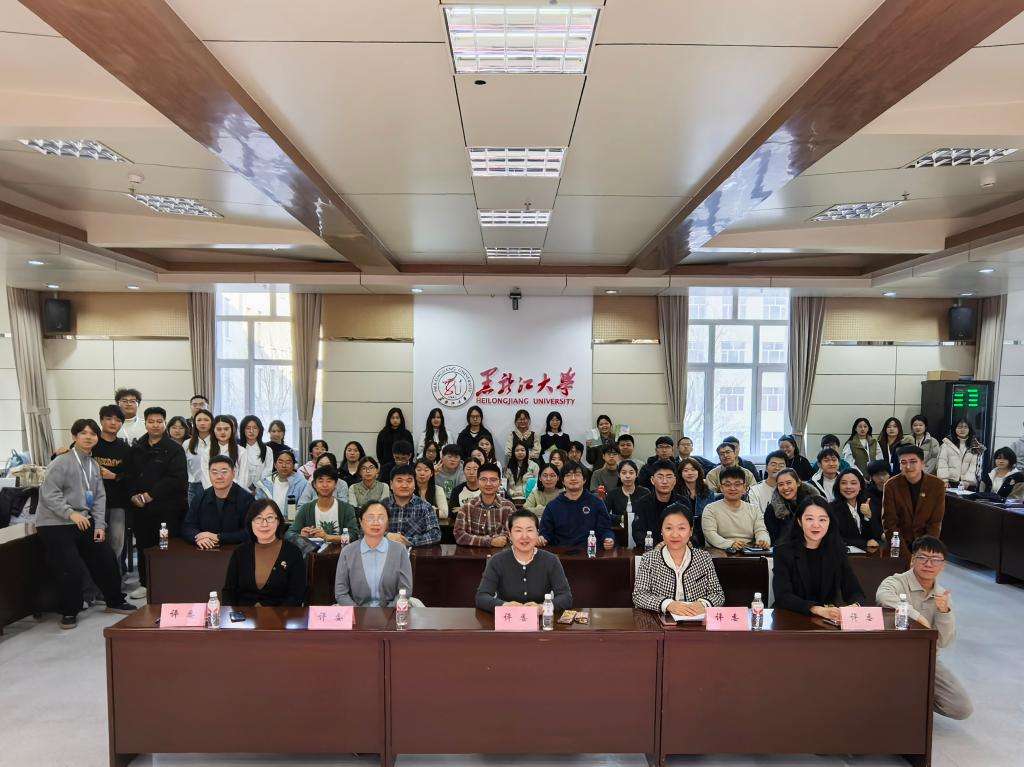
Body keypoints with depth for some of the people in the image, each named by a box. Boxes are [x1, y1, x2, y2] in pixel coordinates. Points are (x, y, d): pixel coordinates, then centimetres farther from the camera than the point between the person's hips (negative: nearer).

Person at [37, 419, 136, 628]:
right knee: (72, 569, -11)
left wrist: (100, 525, 3)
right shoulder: (62, 462, -13)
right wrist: (71, 513, -28)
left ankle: (114, 601, 26)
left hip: (84, 521, 7)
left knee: (107, 559, 9)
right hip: (55, 525, -7)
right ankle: (69, 612, 12)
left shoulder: (94, 465, 11)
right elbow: (49, 493, -18)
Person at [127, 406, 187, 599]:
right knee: (143, 545, 12)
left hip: (167, 507, -5)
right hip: (140, 507, 5)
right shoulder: (136, 448, 12)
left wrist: (151, 494, -14)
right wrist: (133, 495, -4)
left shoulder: (174, 449, -4)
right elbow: (130, 475, 13)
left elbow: (178, 478, -13)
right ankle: (145, 583, 26)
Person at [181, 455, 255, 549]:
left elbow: (249, 533, -12)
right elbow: (187, 526, 6)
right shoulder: (200, 498, 9)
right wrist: (198, 538, -15)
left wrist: (217, 537, -14)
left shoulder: (247, 499, -6)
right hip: (204, 552, 3)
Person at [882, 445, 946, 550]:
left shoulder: (937, 485, -4)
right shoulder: (891, 486, -7)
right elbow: (889, 523, -7)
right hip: (899, 543, -1)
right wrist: (903, 552, -16)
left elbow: (935, 522, -2)